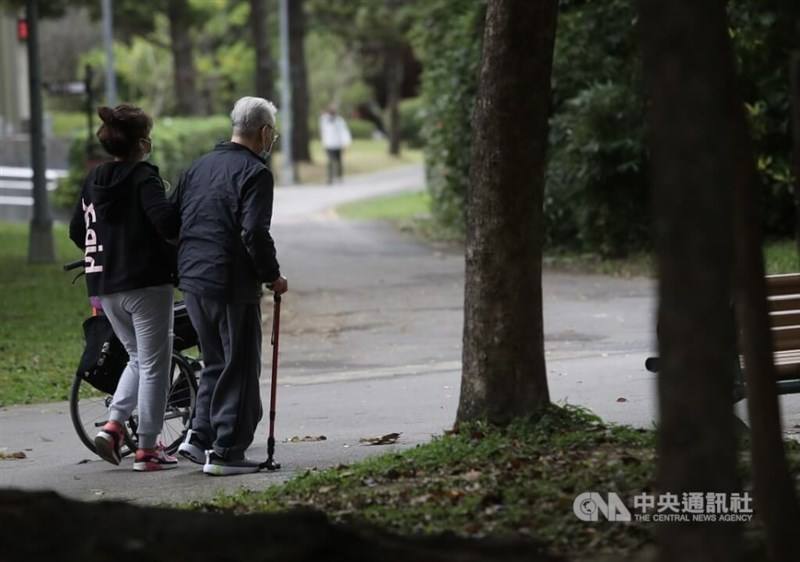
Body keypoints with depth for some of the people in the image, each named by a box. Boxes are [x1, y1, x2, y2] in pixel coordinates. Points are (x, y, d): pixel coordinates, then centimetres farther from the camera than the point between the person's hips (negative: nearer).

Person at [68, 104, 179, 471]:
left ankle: (112, 426, 4)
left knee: (138, 357, 21)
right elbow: (166, 220, -24)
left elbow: (77, 232, 14)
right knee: (154, 364, 3)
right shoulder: (143, 177, -12)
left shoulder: (93, 180, 9)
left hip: (104, 286, 7)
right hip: (146, 282, -7)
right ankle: (147, 449, 3)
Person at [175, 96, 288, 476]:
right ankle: (226, 451, -1)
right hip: (232, 283, -8)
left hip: (191, 278, 8)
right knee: (239, 367, 0)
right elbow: (255, 232, -19)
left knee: (216, 361, 20)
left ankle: (199, 436, 14)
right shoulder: (254, 172, -10)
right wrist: (272, 275, -7)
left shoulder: (200, 166, 14)